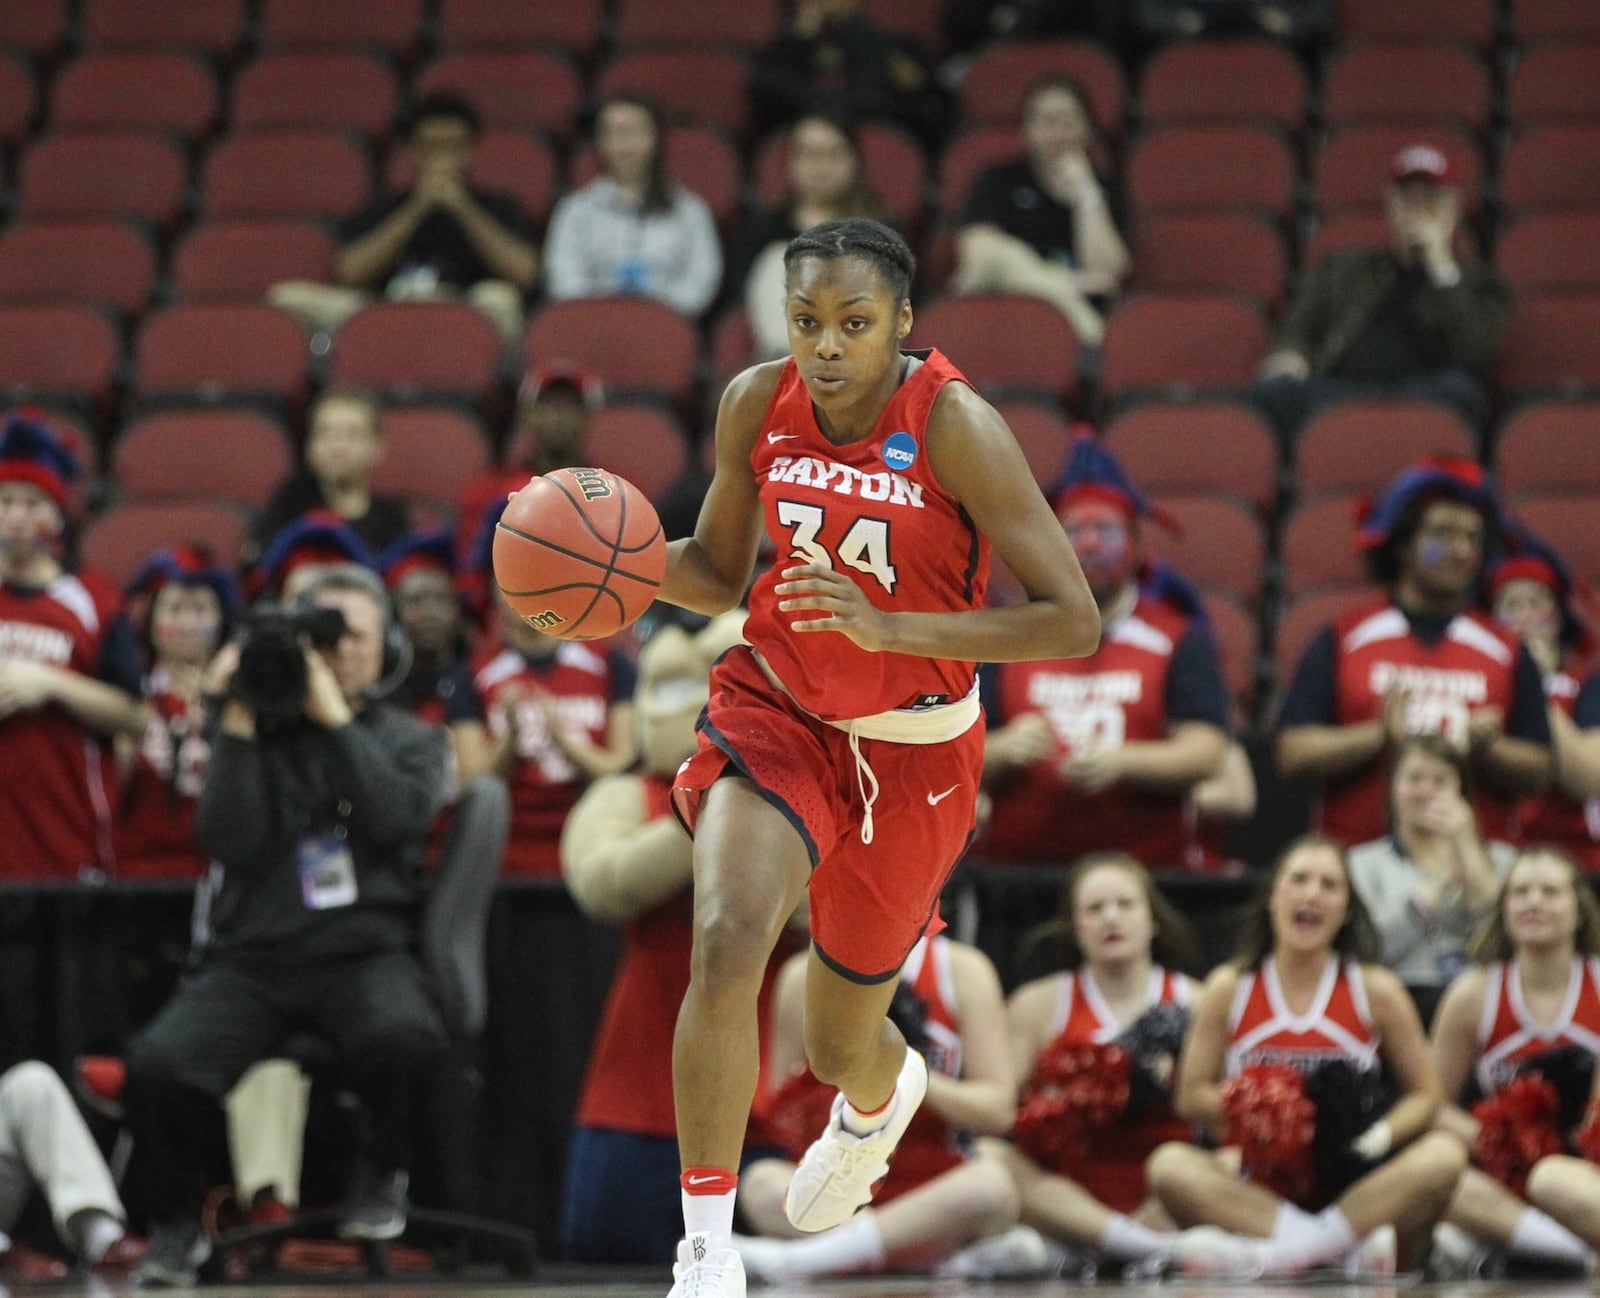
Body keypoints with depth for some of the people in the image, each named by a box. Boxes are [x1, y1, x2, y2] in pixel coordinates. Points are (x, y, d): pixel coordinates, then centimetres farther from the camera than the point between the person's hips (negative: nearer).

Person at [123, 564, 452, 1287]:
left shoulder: (409, 741, 15)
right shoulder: (258, 734, 13)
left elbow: (396, 818, -8)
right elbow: (231, 842, -2)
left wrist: (335, 716, -7)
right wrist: (238, 725, -5)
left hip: (361, 954, 0)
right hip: (251, 956, 1)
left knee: (403, 1036, -37)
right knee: (156, 1064, -28)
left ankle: (381, 1170, -3)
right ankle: (175, 1227, 0)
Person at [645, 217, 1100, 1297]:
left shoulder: (954, 426, -22)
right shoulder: (758, 406, -9)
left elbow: (1073, 622, -24)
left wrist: (885, 626, -33)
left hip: (911, 748, -2)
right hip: (777, 708, 2)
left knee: (841, 1048, 14)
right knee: (726, 941, -28)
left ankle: (884, 1092, 56)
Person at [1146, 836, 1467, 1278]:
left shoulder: (1375, 990, 6)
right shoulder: (1229, 989, 7)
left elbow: (1425, 1095, 6)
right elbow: (1190, 1097, 6)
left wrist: (1381, 1133, -15)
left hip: (1360, 1197, 0)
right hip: (1260, 1201, 0)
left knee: (1444, 1154, -29)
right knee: (1170, 1164, -28)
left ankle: (1270, 1256, -40)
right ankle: (1349, 1249, -41)